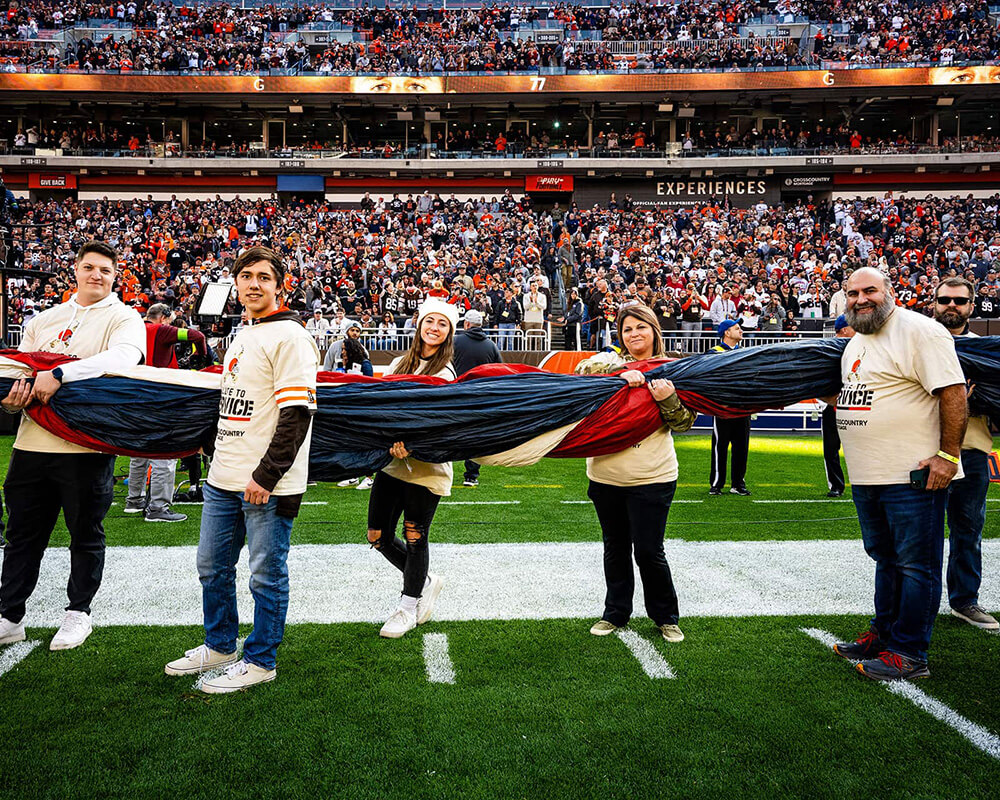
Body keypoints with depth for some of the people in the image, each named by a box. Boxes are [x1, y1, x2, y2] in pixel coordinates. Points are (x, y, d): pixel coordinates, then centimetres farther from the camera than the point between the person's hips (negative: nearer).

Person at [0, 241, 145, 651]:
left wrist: (58, 374, -29)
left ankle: (79, 611, 24)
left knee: (86, 534, 8)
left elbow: (123, 357, -22)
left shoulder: (123, 318, -1)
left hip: (86, 446, -5)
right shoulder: (44, 321, 16)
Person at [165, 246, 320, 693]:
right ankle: (220, 646, 35)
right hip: (224, 479, 9)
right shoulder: (241, 337, 16)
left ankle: (259, 661, 16)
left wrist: (265, 476, -20)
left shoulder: (289, 337, -12)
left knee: (266, 575, 2)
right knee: (212, 567, 18)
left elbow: (297, 414, -19)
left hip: (268, 486, -9)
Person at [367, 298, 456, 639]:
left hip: (425, 467, -5)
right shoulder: (400, 363, 11)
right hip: (391, 461, 5)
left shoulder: (445, 373, -4)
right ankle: (426, 582, 30)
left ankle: (409, 607, 22)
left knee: (415, 538, 3)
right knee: (378, 536, 7)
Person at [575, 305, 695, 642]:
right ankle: (616, 613, 30)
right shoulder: (611, 360, 5)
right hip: (606, 476, 2)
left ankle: (666, 617, 18)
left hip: (651, 479, -2)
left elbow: (685, 422, -2)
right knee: (615, 548, 14)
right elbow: (584, 370, -16)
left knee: (649, 551, -2)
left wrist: (668, 400, -21)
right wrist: (621, 372, -29)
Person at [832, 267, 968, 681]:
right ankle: (883, 633, 32)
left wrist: (948, 454, -20)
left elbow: (953, 392, -18)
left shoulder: (919, 330, -12)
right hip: (866, 477, 9)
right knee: (885, 558, 19)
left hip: (915, 475, -9)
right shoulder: (855, 344, 15)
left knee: (915, 564, 0)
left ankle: (909, 652, 8)